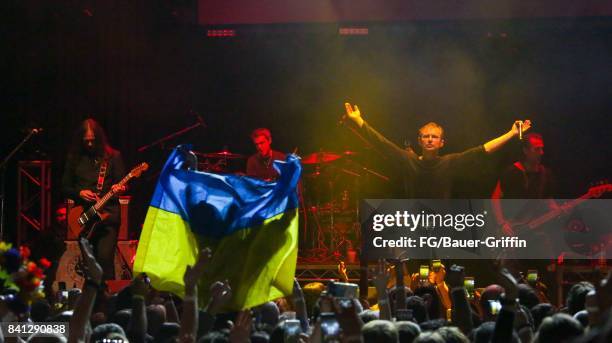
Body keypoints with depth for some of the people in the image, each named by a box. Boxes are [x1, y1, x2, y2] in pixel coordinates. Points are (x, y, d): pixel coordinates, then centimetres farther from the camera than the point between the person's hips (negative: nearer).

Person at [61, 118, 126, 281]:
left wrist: (120, 188, -16)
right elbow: (65, 187, 14)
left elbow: (122, 183, 7)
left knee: (105, 256, -18)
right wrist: (79, 193, -4)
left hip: (108, 212, -2)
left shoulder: (113, 156, 6)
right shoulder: (74, 158, 10)